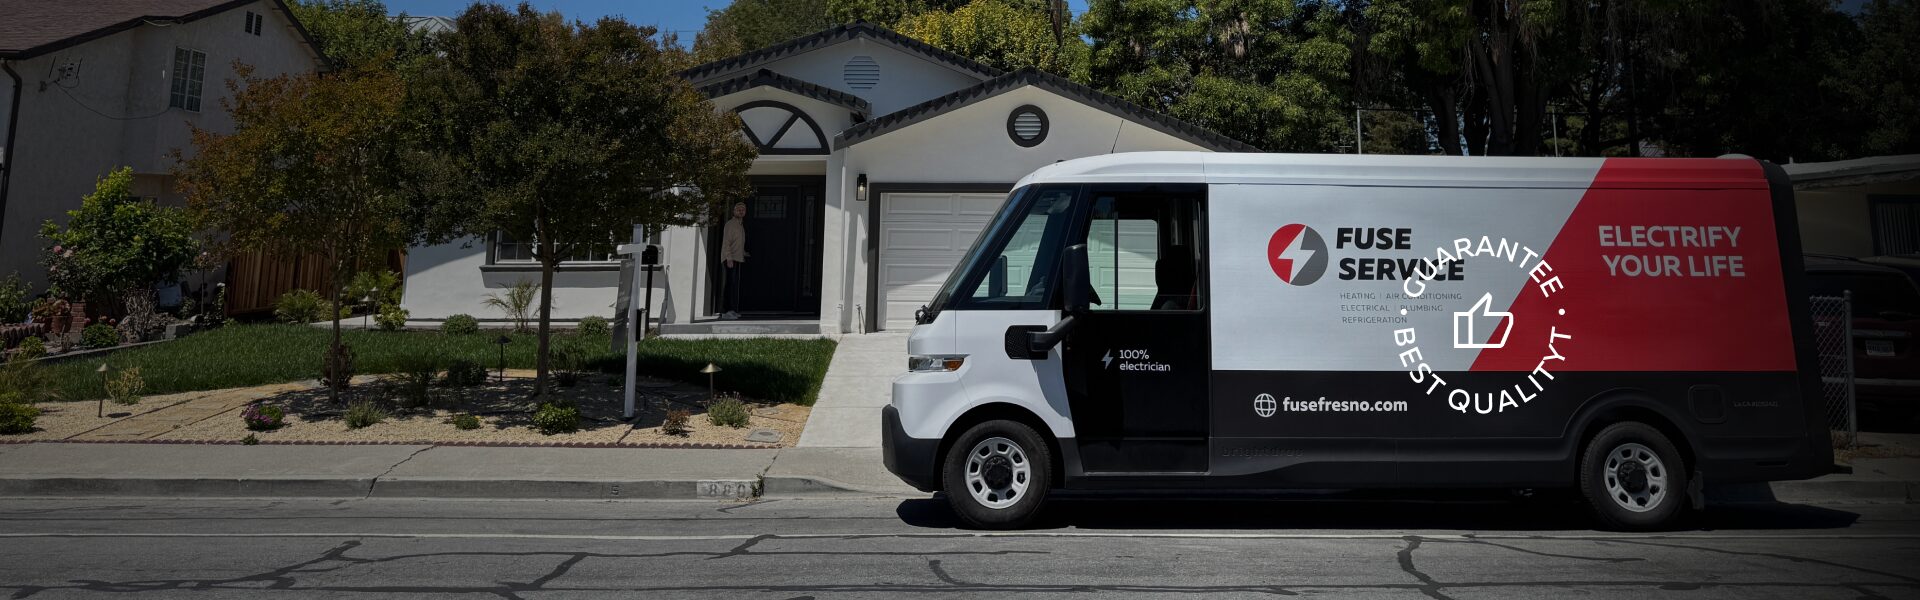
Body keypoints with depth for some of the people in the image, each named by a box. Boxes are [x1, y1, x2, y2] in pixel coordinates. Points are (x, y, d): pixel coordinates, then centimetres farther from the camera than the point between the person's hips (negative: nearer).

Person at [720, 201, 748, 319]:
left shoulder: (741, 225, 20)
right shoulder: (730, 224, -7)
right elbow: (726, 242, -14)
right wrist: (729, 259, -20)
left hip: (738, 259, 9)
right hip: (729, 259, -9)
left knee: (735, 285, 9)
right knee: (728, 285, -11)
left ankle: (732, 310, 13)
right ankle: (725, 311, -12)